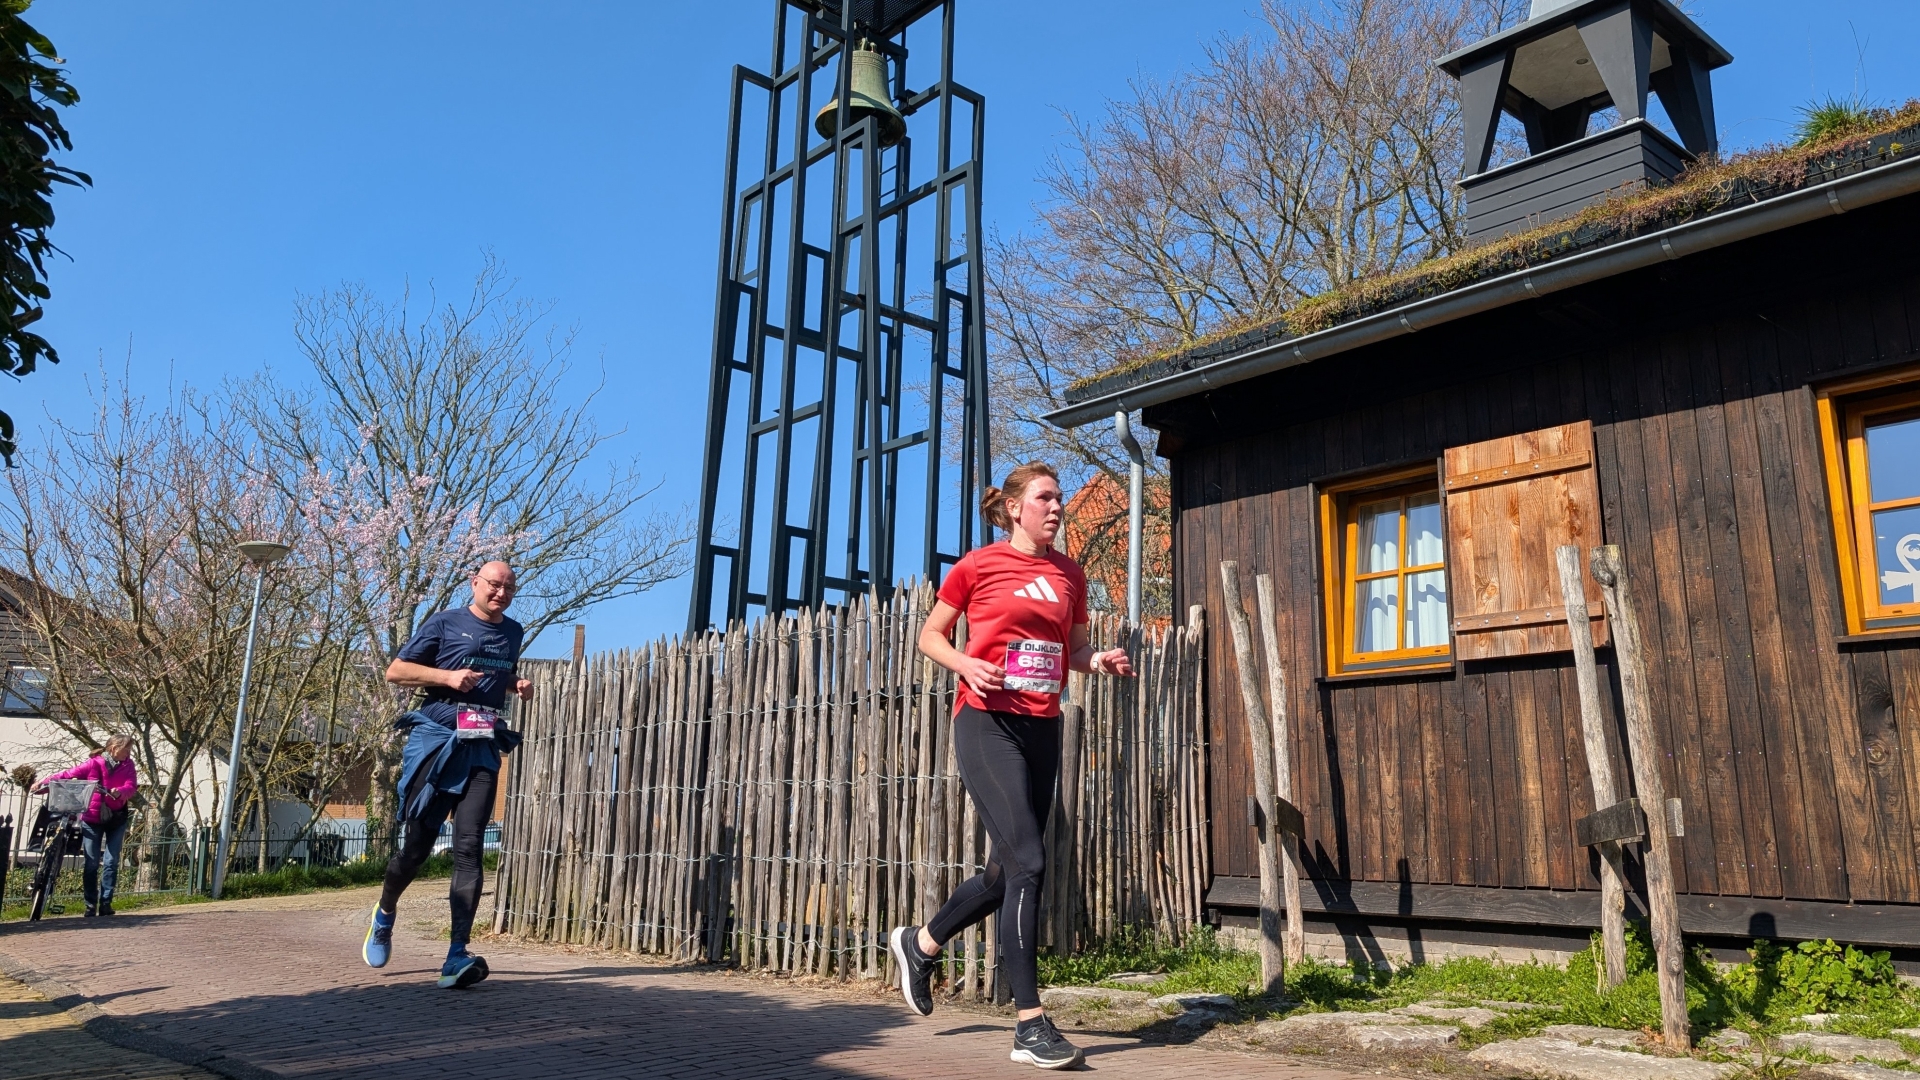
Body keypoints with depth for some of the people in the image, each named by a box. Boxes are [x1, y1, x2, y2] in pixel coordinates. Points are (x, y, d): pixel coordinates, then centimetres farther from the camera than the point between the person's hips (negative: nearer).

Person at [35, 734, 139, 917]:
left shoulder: (128, 766, 1)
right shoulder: (93, 764, -7)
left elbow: (131, 787, -12)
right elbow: (67, 775, -2)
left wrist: (120, 792, -33)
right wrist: (43, 783, -6)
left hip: (116, 819, 2)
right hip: (92, 819, -2)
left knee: (111, 862, 1)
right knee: (91, 863, 1)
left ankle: (106, 902, 7)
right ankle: (91, 904, 8)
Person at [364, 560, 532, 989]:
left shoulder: (513, 632, 16)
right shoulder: (445, 623, 1)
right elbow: (395, 671, 1)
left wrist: (519, 686, 11)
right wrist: (447, 676, -13)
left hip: (482, 749, 3)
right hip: (435, 741, -3)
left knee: (469, 848, -8)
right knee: (418, 844, 4)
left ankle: (458, 956, -12)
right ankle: (383, 915, 34)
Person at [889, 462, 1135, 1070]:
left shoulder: (1069, 575, 11)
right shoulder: (978, 566, -2)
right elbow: (930, 635, 5)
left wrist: (1101, 662, -1)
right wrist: (965, 665, -15)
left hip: (1042, 729, 6)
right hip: (987, 723, -6)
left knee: (1007, 871, 12)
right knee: (1028, 861, -15)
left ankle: (920, 945, 38)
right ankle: (1030, 1026, -6)